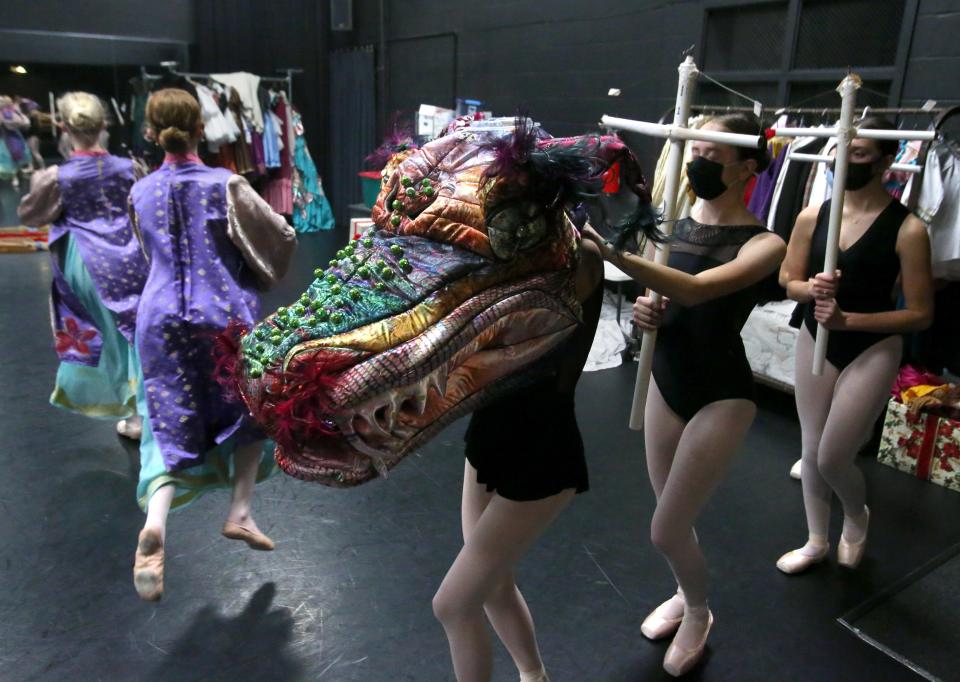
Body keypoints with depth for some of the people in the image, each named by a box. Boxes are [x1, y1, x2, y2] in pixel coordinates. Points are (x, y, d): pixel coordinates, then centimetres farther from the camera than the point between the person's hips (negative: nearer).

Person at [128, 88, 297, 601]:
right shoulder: (226, 186, -7)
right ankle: (240, 511, 14)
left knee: (170, 425, 7)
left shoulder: (140, 192, 6)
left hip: (160, 316, 3)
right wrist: (255, 272, 16)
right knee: (249, 407, 18)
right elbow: (282, 239, -3)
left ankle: (155, 521, -17)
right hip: (225, 314, -3)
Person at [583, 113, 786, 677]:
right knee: (674, 519, 18)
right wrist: (646, 311, -9)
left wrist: (612, 253, -46)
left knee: (666, 533, -1)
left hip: (722, 397, -6)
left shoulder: (764, 244, -17)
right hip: (667, 383, 6)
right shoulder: (678, 223, 2)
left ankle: (699, 614, 32)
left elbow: (695, 290, -35)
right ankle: (686, 596, 48)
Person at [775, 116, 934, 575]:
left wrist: (848, 319, -22)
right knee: (811, 451, 13)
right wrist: (811, 288, -18)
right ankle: (816, 542, 36)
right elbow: (788, 281, 4)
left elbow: (920, 315, -13)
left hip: (872, 351, -4)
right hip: (815, 342, 4)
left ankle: (857, 517, 36)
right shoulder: (812, 217, -6)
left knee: (832, 458, -1)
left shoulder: (907, 229, -16)